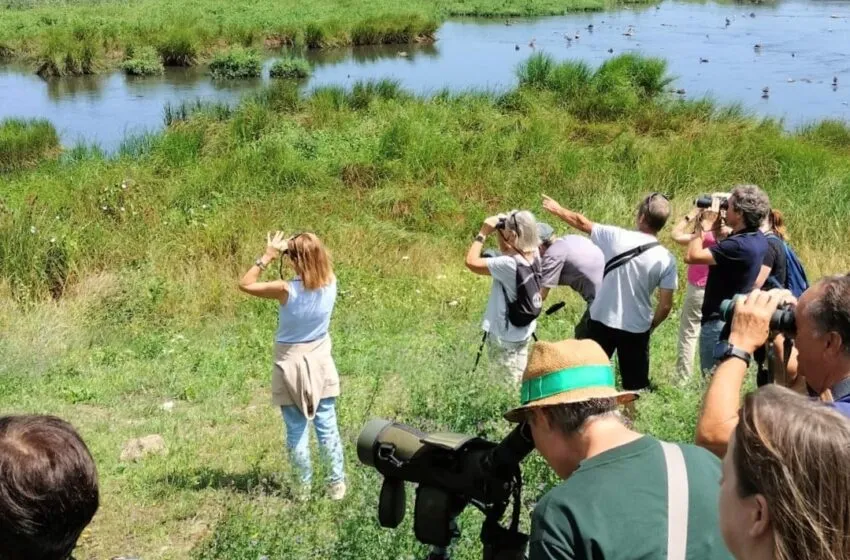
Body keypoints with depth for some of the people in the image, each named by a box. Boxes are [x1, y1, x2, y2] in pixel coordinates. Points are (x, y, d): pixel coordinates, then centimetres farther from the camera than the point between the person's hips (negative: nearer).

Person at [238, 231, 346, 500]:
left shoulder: (286, 290, -24)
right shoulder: (330, 283, -13)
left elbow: (245, 284, -13)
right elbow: (323, 265, 11)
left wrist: (267, 256, -13)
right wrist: (306, 248, -3)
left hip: (291, 367, -3)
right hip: (320, 363, 3)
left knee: (297, 432, 8)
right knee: (328, 427, 12)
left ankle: (304, 487, 18)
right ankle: (337, 484, 18)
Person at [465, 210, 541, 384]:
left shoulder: (509, 264, -30)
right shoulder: (533, 255, -7)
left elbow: (471, 262, -28)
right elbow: (510, 250, 13)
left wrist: (483, 233, -18)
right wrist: (499, 228, -4)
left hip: (503, 335, -8)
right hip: (524, 331, 8)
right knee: (520, 380, 20)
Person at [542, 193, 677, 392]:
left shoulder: (616, 237, -11)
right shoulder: (667, 260, -10)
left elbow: (582, 223, 5)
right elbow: (665, 306, -8)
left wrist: (558, 210, 22)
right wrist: (650, 326, 11)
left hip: (602, 322, 0)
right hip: (637, 329, 0)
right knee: (636, 386, 10)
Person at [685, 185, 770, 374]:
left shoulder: (738, 246, -28)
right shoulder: (757, 239, 2)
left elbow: (692, 256, -28)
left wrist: (705, 225, -16)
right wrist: (717, 227, 5)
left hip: (719, 322, -10)